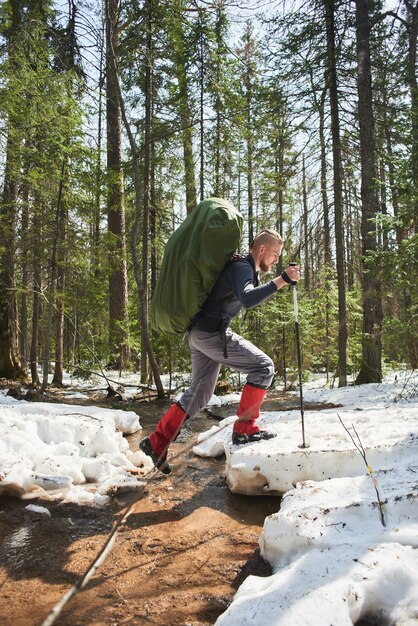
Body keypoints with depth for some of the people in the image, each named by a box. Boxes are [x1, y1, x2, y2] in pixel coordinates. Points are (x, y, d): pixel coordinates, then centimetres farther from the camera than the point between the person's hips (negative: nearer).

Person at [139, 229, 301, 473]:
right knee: (264, 367, -8)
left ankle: (156, 443, 21)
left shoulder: (243, 267, 19)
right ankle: (244, 430, -3)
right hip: (212, 332, -10)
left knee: (199, 394, 17)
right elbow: (248, 299, -32)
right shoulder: (242, 267, -12)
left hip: (201, 334, 10)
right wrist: (281, 281, -35)